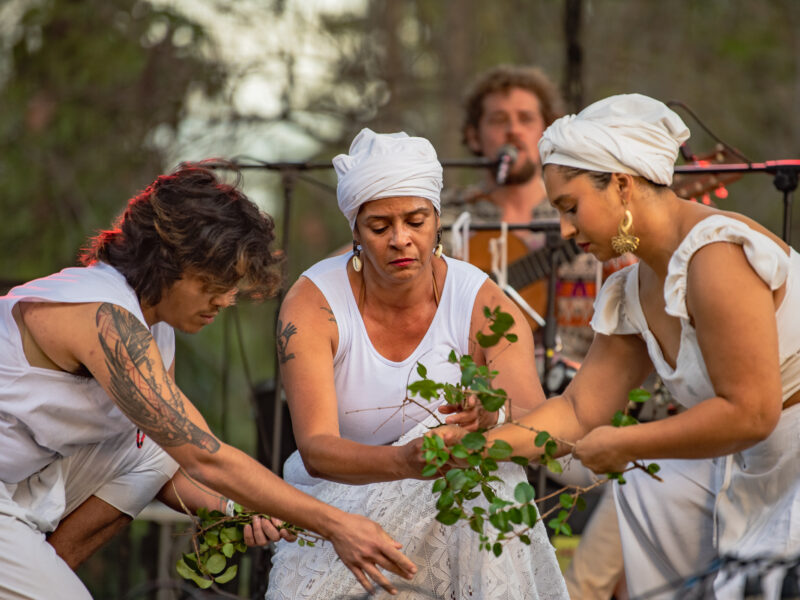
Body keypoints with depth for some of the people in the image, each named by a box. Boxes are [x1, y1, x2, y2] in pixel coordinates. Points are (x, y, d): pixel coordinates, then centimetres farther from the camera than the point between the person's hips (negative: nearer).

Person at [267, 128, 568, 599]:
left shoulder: (483, 304, -10)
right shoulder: (313, 304, -13)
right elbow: (315, 449, -25)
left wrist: (492, 417, -47)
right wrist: (404, 461, -46)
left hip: (450, 512, 2)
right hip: (337, 501, -2)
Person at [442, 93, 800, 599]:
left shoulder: (716, 254, -23)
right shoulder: (634, 295, 6)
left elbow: (750, 411, -25)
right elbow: (580, 410, 10)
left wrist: (623, 445, -15)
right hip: (752, 472, 10)